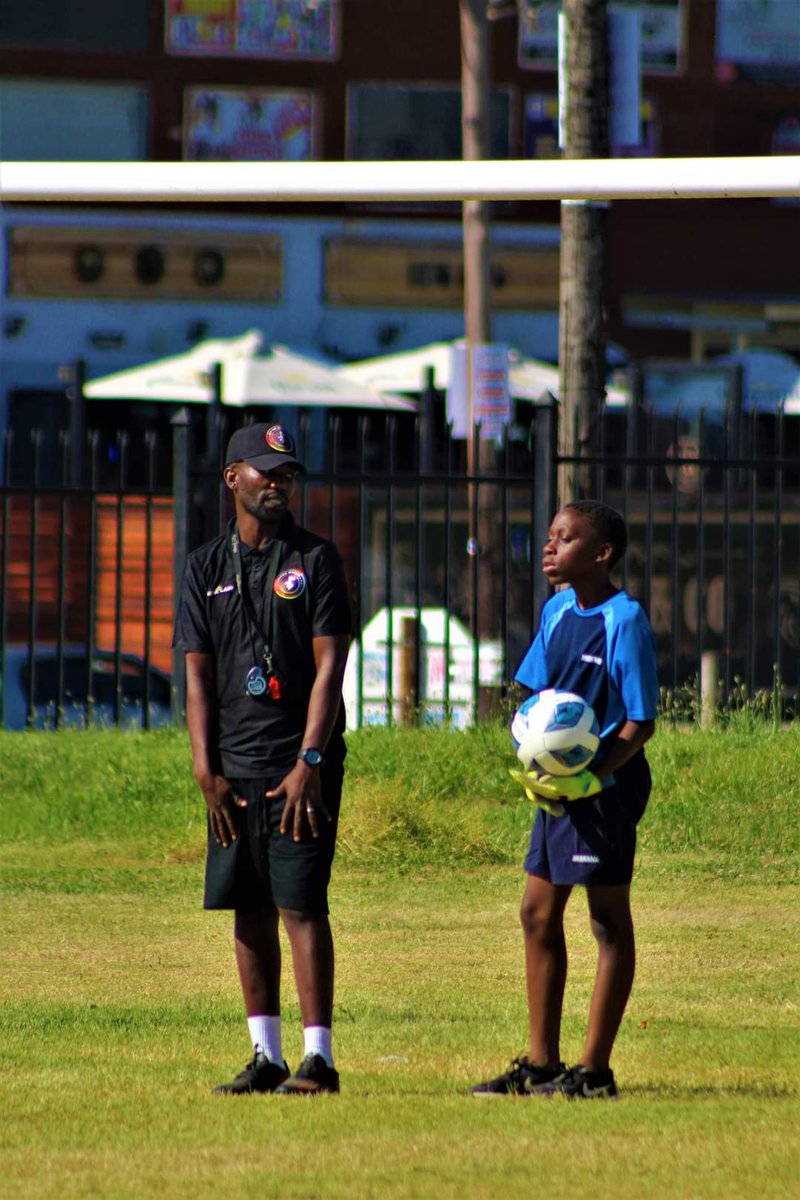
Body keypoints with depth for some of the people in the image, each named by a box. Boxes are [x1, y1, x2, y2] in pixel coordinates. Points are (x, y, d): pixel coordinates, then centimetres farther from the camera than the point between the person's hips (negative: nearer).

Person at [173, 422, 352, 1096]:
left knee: (301, 905, -10)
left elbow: (329, 665, -4)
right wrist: (207, 771, -2)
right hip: (234, 771, 4)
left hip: (302, 767, -4)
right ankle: (265, 1057, 11)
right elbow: (197, 674, 8)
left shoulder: (316, 561, 2)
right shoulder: (207, 568, 12)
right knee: (249, 911, 6)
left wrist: (309, 762, -14)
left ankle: (318, 1058, -10)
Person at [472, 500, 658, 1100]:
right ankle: (541, 1063, 20)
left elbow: (640, 724, -15)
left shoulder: (625, 621, -14)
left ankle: (594, 1070, 4)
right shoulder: (557, 611, 8)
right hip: (556, 787, 8)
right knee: (539, 914, 11)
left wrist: (590, 779, -24)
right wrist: (530, 764, -2)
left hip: (607, 787, -8)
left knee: (609, 920, 0)